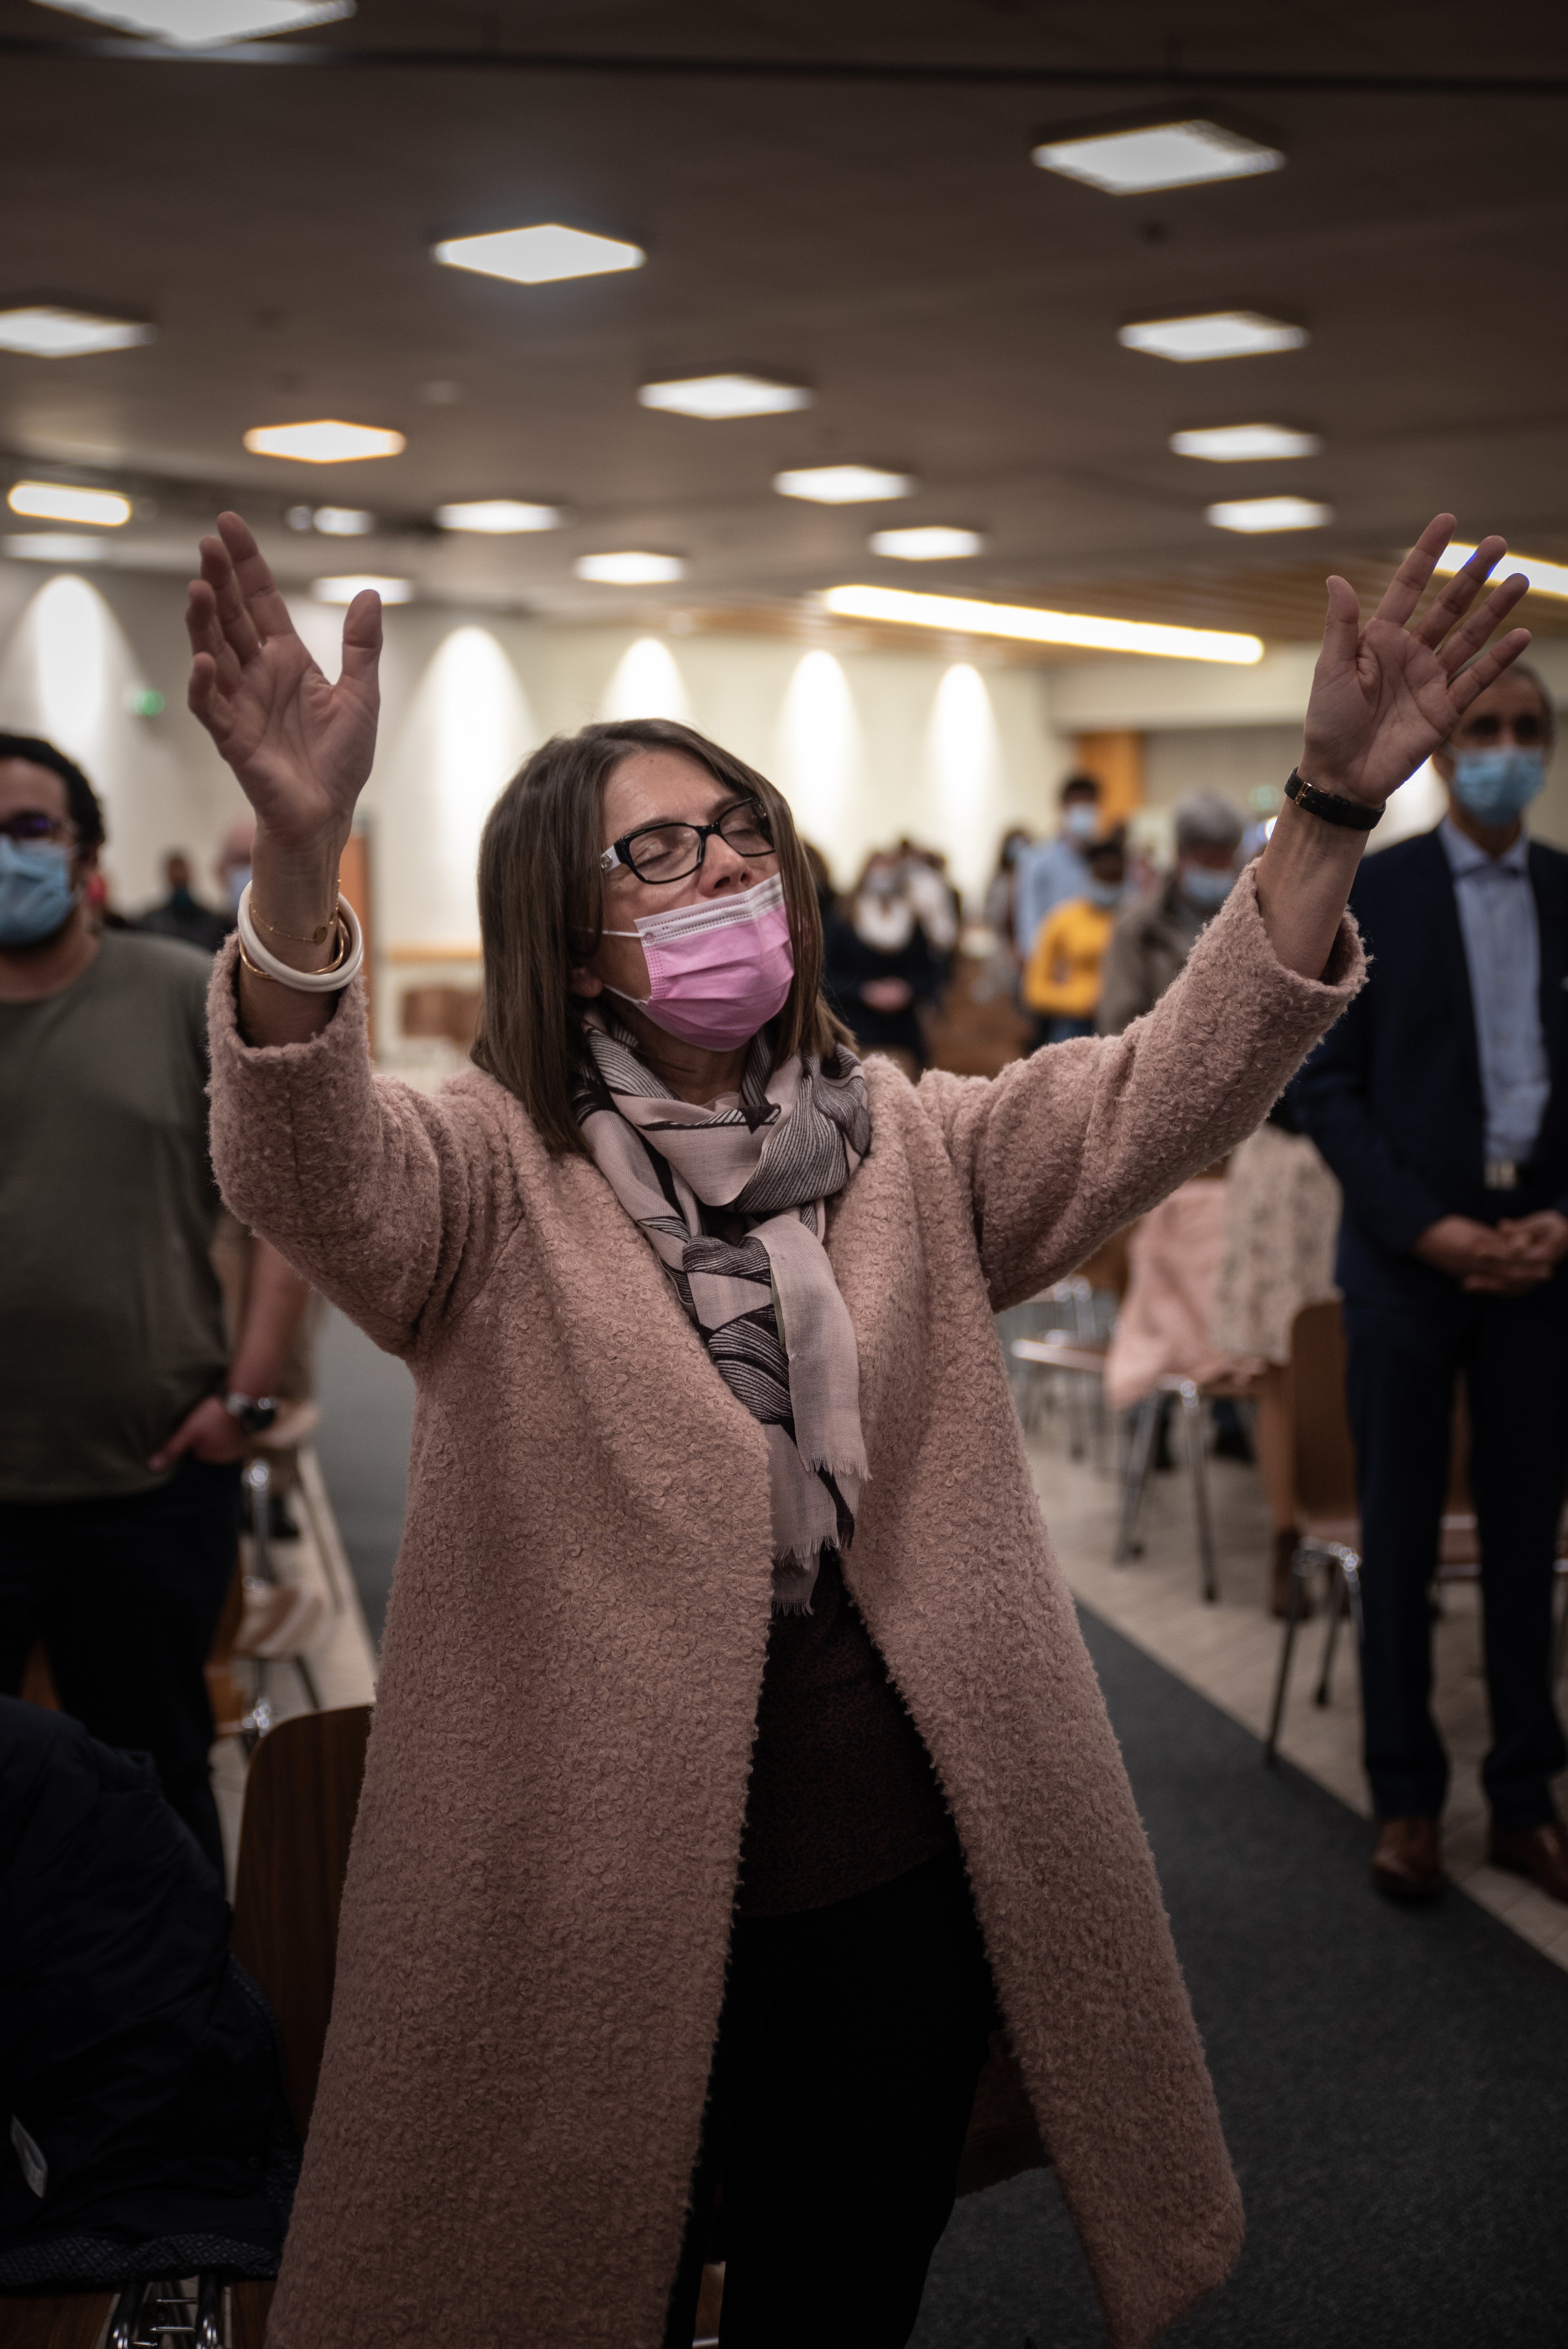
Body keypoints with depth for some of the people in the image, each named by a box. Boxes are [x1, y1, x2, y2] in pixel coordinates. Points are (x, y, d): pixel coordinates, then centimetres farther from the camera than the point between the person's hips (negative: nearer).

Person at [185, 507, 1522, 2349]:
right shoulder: (493, 1177, -8)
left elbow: (1170, 1090, -6)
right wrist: (300, 856, -48)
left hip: (904, 1872, 4)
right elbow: (300, 1166, -28)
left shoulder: (915, 1151, 6)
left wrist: (1331, 812, -21)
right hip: (599, 1899, -3)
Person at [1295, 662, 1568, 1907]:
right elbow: (1326, 1083, -4)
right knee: (1401, 1537, 6)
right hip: (1408, 1252, -2)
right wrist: (1428, 1226, -12)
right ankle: (1407, 1798, 18)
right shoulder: (1372, 894, -2)